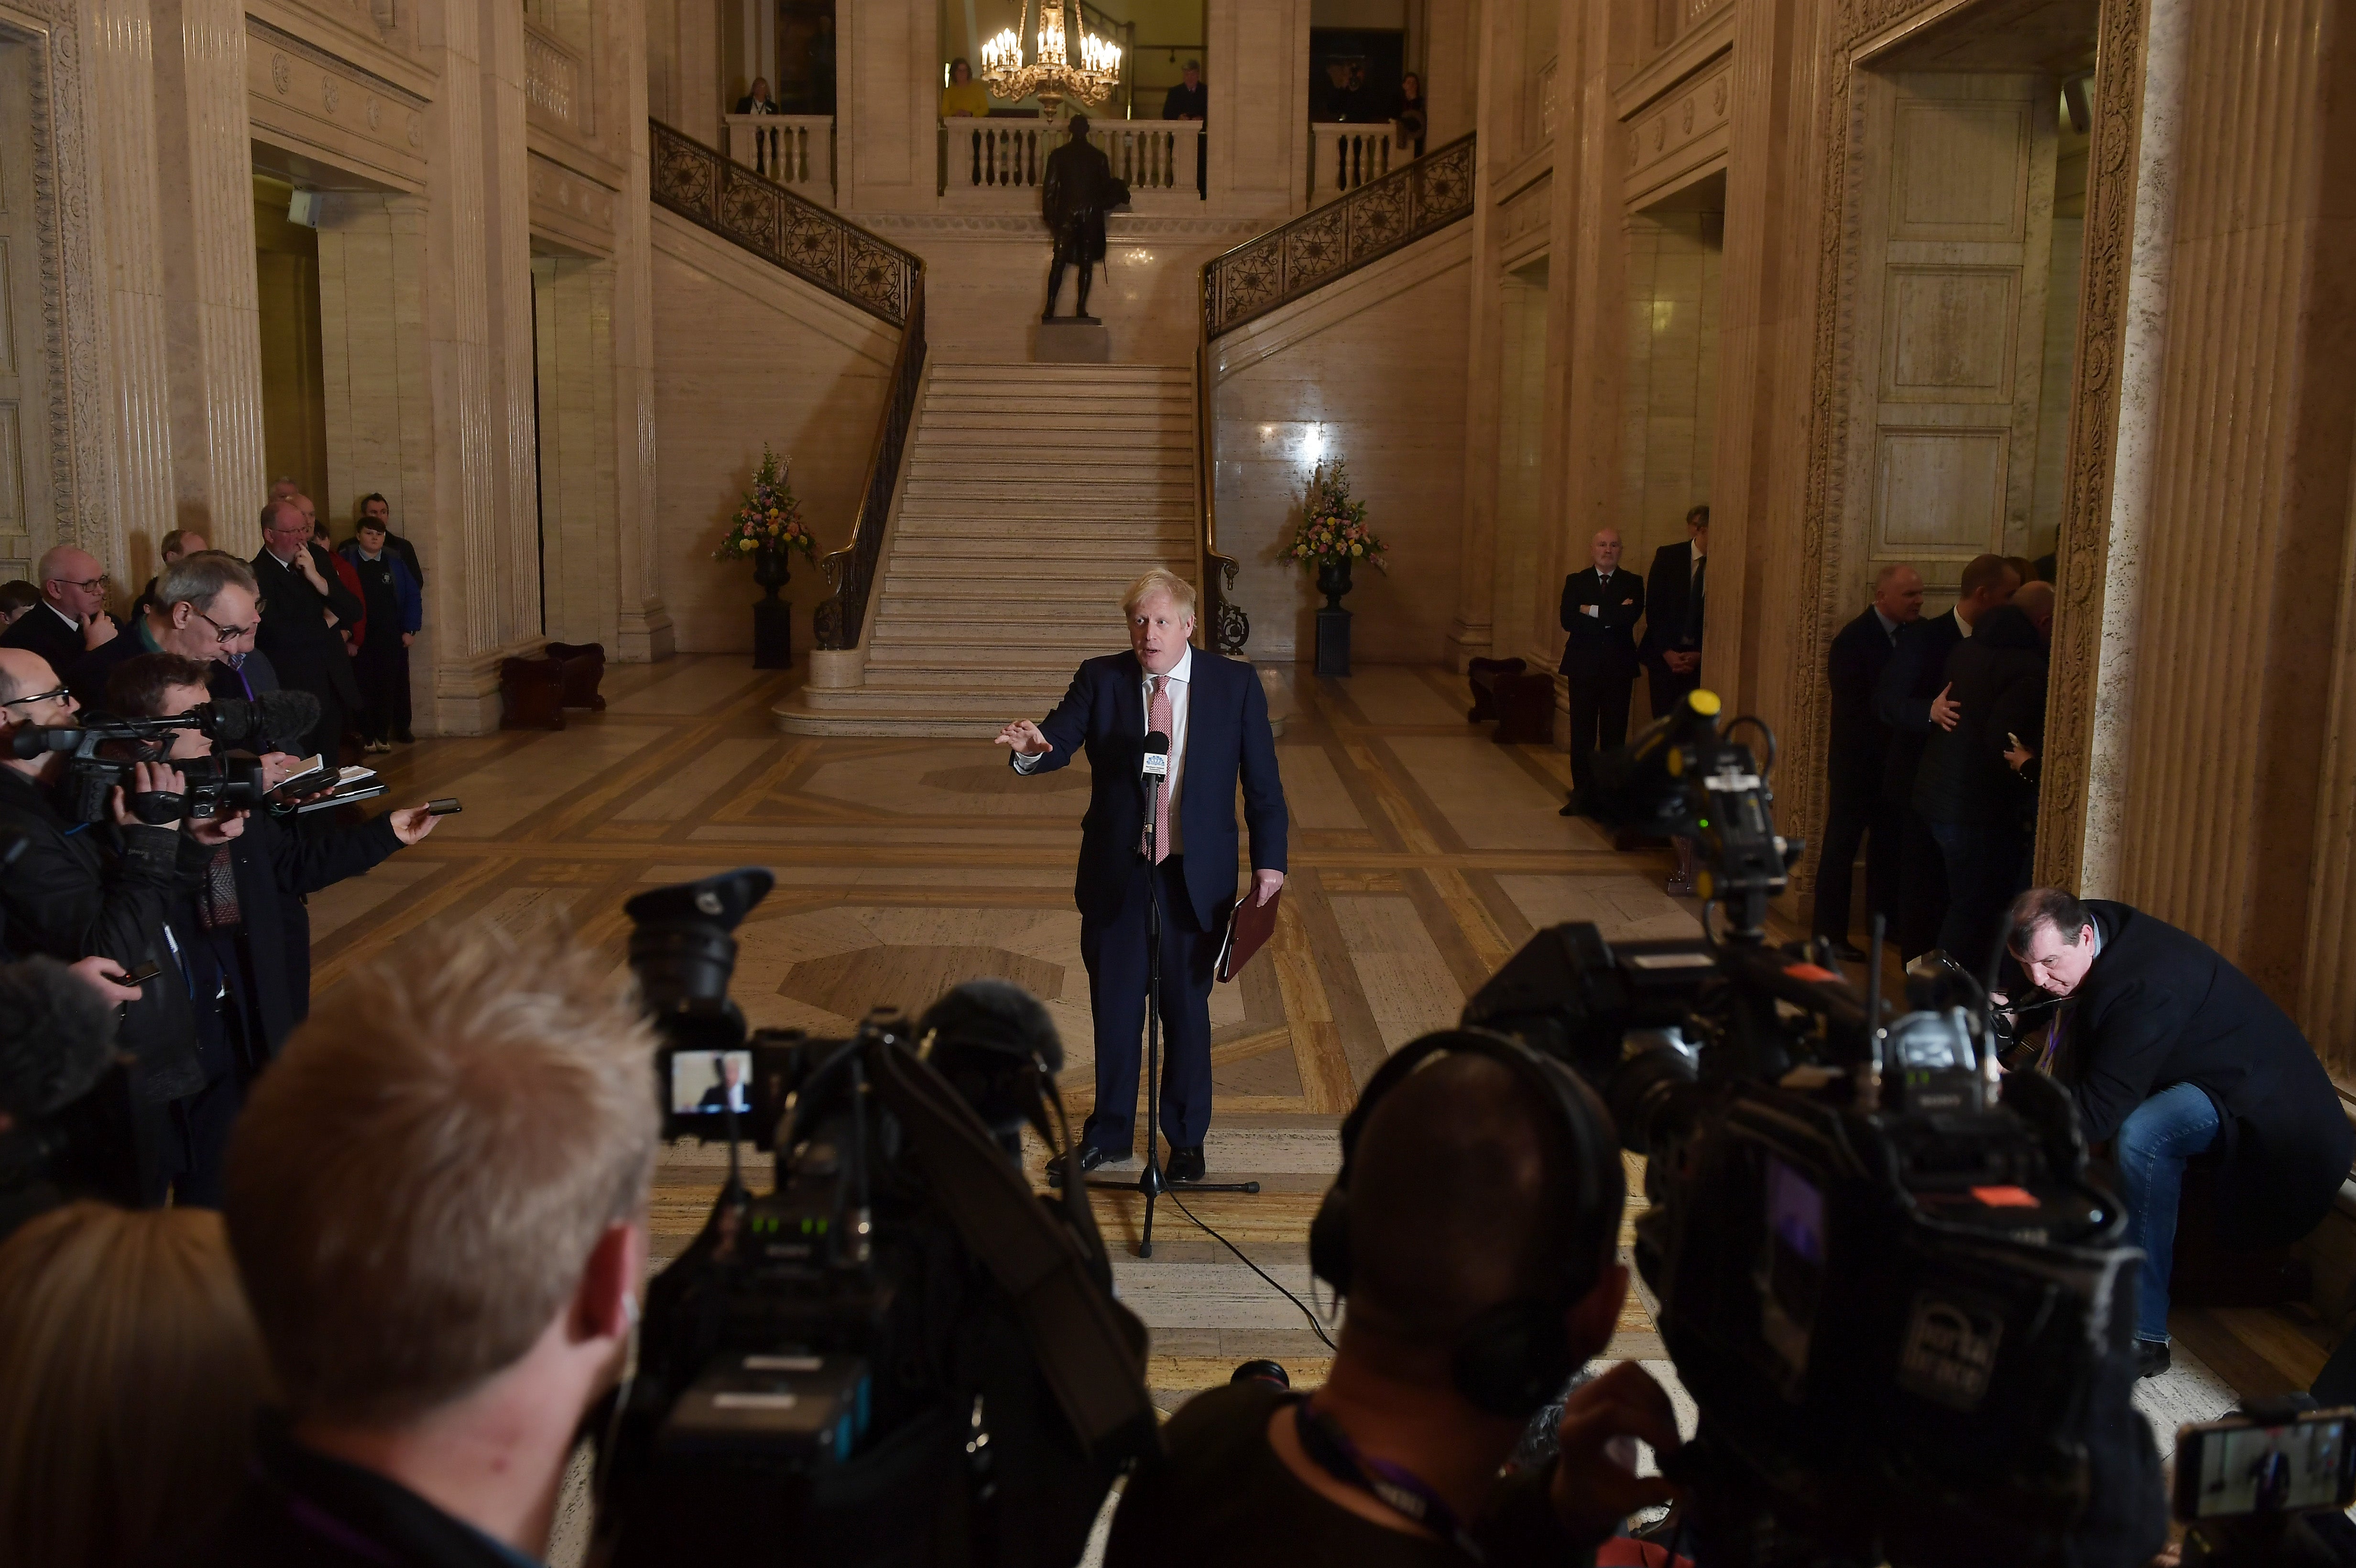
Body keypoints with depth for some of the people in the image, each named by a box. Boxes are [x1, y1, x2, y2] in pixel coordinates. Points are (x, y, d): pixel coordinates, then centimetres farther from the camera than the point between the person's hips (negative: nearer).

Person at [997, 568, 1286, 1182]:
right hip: (1116, 874, 1)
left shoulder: (1235, 684, -3)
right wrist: (1032, 748, -38)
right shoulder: (1100, 679, -2)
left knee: (1187, 1008, 11)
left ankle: (1186, 1138, 29)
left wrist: (1269, 860, -8)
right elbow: (1059, 741, -15)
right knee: (1114, 1006, 12)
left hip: (1197, 877, -1)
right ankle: (1109, 1133, 30)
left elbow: (1262, 781, -1)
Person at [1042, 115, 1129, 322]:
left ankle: (1050, 307, -8)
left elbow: (1050, 187, 1)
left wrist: (1049, 215, 8)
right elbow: (1107, 187, 7)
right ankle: (1081, 309, -1)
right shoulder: (1099, 156, 1)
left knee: (1059, 262, 1)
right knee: (1087, 262, 4)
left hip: (1066, 213, 0)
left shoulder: (1058, 155, 1)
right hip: (1092, 215, 0)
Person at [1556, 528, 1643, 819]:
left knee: (1614, 734, 3)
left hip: (1618, 667, 0)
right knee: (1582, 734, 3)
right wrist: (1612, 615, -13)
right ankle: (1582, 793, 11)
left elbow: (1631, 616, -16)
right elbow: (1568, 621, -10)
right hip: (1583, 666, 0)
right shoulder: (1576, 582, 6)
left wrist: (1590, 610, -12)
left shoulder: (1633, 583, 5)